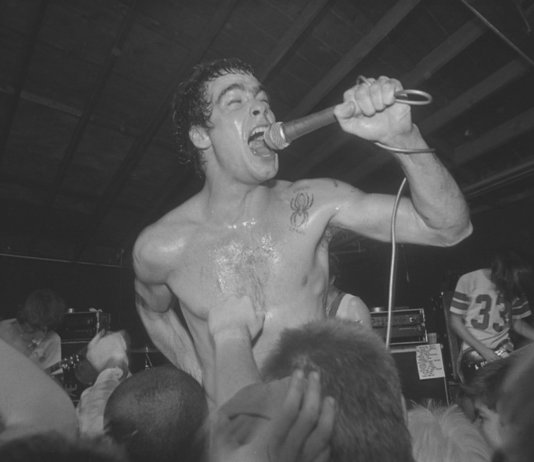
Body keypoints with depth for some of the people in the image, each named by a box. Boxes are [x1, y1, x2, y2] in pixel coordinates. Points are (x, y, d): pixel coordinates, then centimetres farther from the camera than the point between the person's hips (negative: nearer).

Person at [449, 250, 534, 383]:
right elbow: (455, 322, -5)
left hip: (504, 349, 4)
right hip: (474, 350, -4)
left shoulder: (514, 288, 4)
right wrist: (483, 350, -12)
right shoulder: (469, 281, -9)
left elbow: (517, 322, 16)